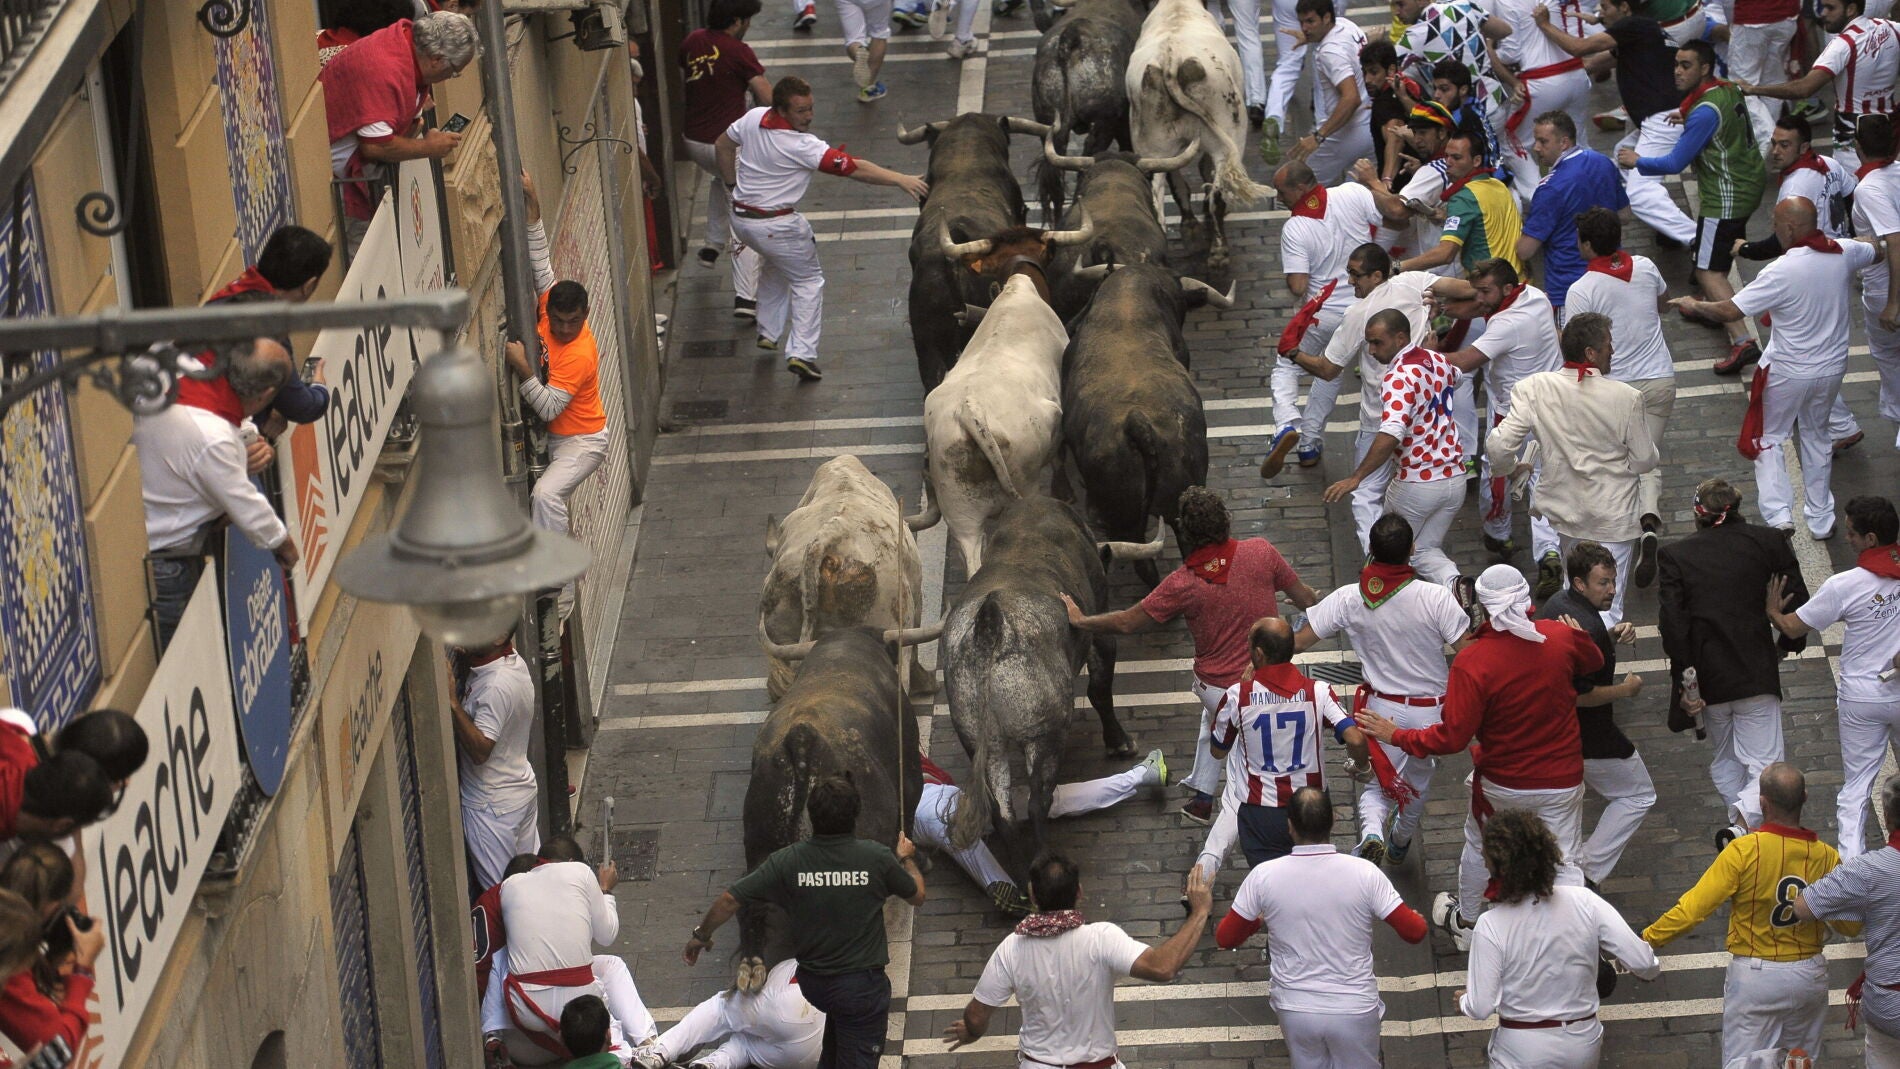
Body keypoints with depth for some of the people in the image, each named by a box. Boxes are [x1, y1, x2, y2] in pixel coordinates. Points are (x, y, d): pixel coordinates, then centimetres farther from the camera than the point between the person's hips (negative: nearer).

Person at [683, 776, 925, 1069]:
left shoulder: (788, 861, -14)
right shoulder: (877, 858, -17)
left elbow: (729, 898, -11)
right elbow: (916, 896, 2)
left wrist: (701, 935, 8)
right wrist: (907, 859, 23)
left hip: (813, 983, 3)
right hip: (862, 984, -3)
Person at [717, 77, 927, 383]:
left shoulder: (753, 118, -5)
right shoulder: (802, 146, -25)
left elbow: (722, 144, 12)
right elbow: (854, 169, -27)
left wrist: (733, 184, 21)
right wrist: (900, 180, -26)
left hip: (740, 217, 7)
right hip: (776, 226, -7)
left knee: (775, 265, 33)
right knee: (808, 280, 9)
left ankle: (769, 332, 37)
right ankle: (801, 353, -2)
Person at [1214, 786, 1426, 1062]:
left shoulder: (1264, 876, -14)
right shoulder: (1364, 873, -17)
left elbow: (1225, 938, -4)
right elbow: (1415, 932, -12)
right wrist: (1417, 917, 12)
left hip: (1295, 1010, 1)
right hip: (1354, 1008, -1)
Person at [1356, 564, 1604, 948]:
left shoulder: (1473, 662, -26)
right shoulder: (1562, 637, -15)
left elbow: (1453, 737, -25)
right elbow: (1594, 662, 9)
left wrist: (1396, 736, -13)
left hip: (1501, 783, -1)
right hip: (1561, 782, 1)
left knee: (1479, 847, 25)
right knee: (1565, 863, 10)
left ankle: (1464, 922, 46)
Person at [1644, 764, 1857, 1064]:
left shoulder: (1743, 851, -19)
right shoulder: (1826, 857, -9)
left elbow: (1692, 909, -18)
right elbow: (1851, 927, 1)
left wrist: (1648, 939, -7)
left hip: (1755, 977, -3)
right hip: (1810, 977, 3)